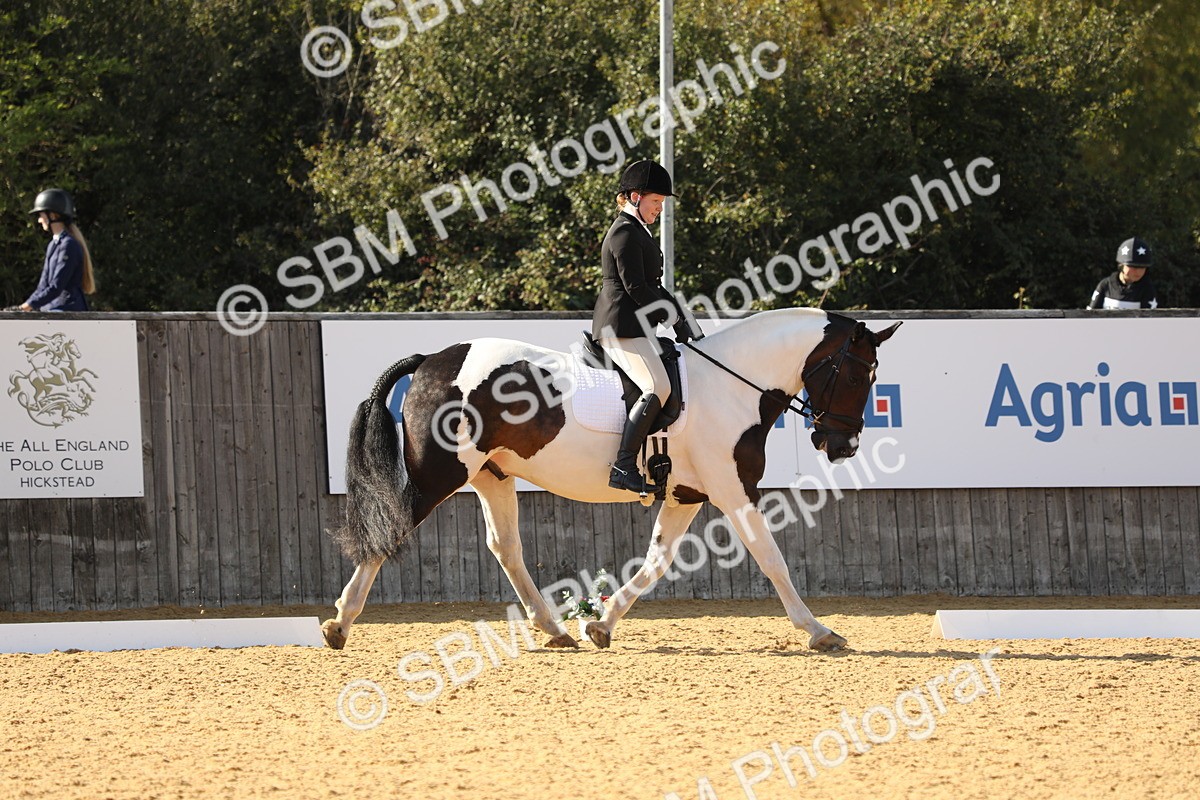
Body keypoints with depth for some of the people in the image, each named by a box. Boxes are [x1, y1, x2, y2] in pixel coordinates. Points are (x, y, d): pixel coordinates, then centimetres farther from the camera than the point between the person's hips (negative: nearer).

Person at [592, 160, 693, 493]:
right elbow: (635, 287, -18)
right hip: (622, 326, -11)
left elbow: (653, 287, 26)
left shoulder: (638, 232, 23)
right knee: (658, 387, -24)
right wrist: (673, 319, -12)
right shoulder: (625, 233, -11)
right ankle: (623, 467, -31)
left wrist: (678, 316, 13)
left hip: (635, 327, 11)